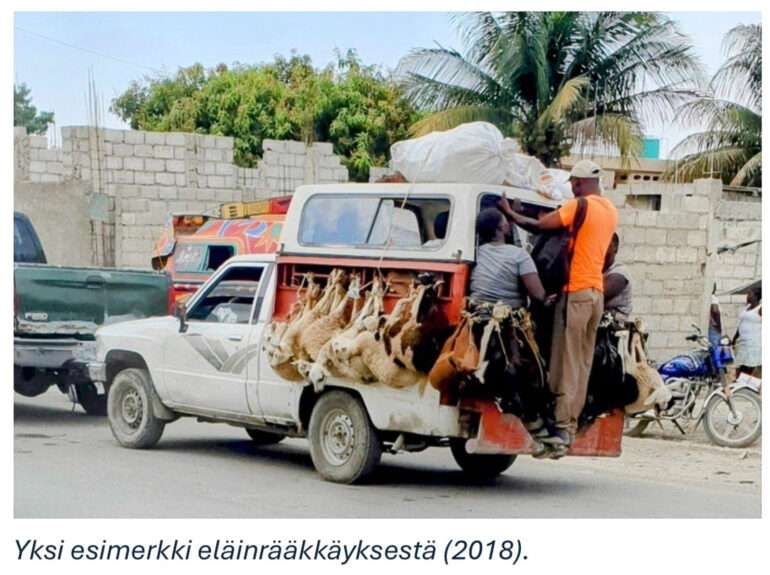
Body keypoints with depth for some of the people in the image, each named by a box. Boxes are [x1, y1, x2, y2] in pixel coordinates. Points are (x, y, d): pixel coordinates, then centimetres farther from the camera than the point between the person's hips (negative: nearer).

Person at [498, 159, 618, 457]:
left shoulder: (579, 206, -12)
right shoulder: (610, 210, 14)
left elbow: (539, 225, -13)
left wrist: (509, 212, 0)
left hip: (576, 291, -8)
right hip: (597, 292, 8)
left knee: (566, 362, -7)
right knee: (582, 364, 8)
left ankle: (562, 427, -9)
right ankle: (570, 425, 8)